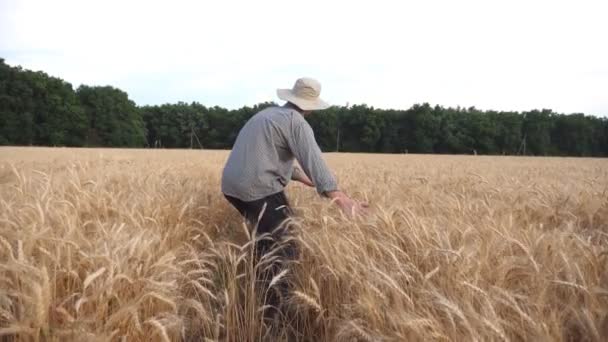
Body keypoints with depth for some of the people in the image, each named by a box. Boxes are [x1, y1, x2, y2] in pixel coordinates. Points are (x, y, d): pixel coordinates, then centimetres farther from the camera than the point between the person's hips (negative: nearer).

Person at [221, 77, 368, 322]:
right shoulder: (296, 122, -5)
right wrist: (342, 199, -24)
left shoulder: (269, 114, 23)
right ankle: (276, 309, -3)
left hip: (232, 185, 9)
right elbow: (314, 162, -19)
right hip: (259, 189, -9)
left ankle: (263, 285, 35)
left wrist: (308, 180, 35)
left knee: (267, 237, 26)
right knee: (284, 249, -3)